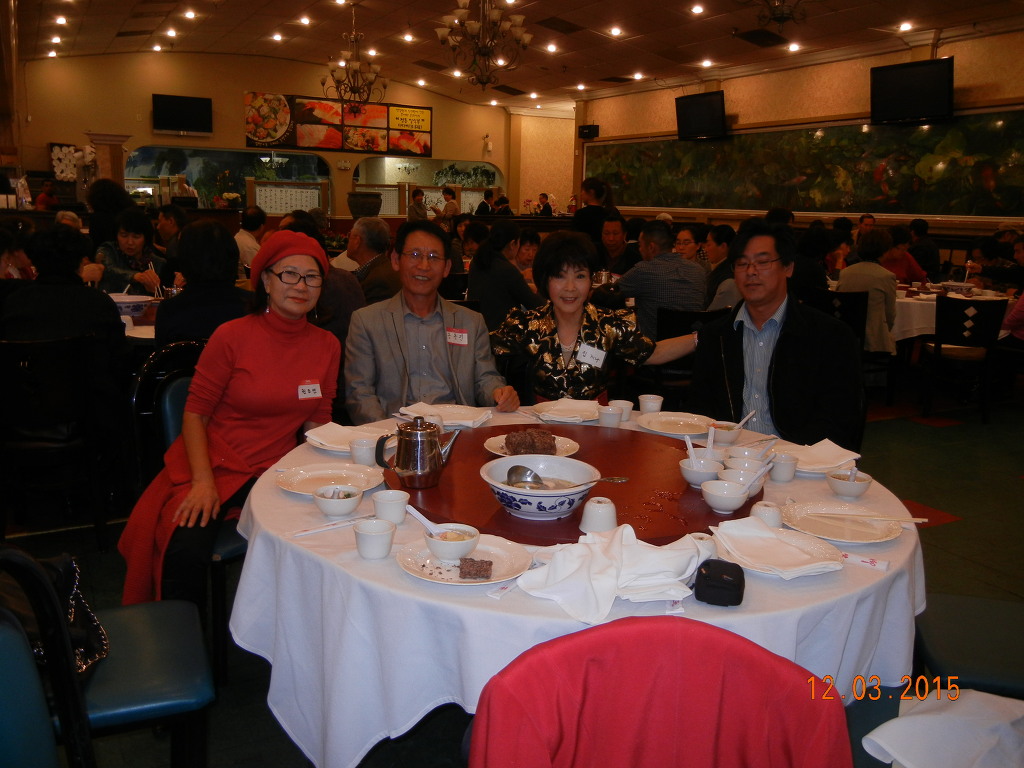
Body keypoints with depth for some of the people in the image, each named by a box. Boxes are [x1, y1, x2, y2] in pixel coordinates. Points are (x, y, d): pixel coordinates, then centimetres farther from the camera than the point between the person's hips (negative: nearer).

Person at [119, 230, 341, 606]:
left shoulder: (327, 346, 5)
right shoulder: (232, 337, -6)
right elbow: (195, 413, -3)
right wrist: (203, 481, -16)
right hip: (215, 463, -3)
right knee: (185, 551, -30)